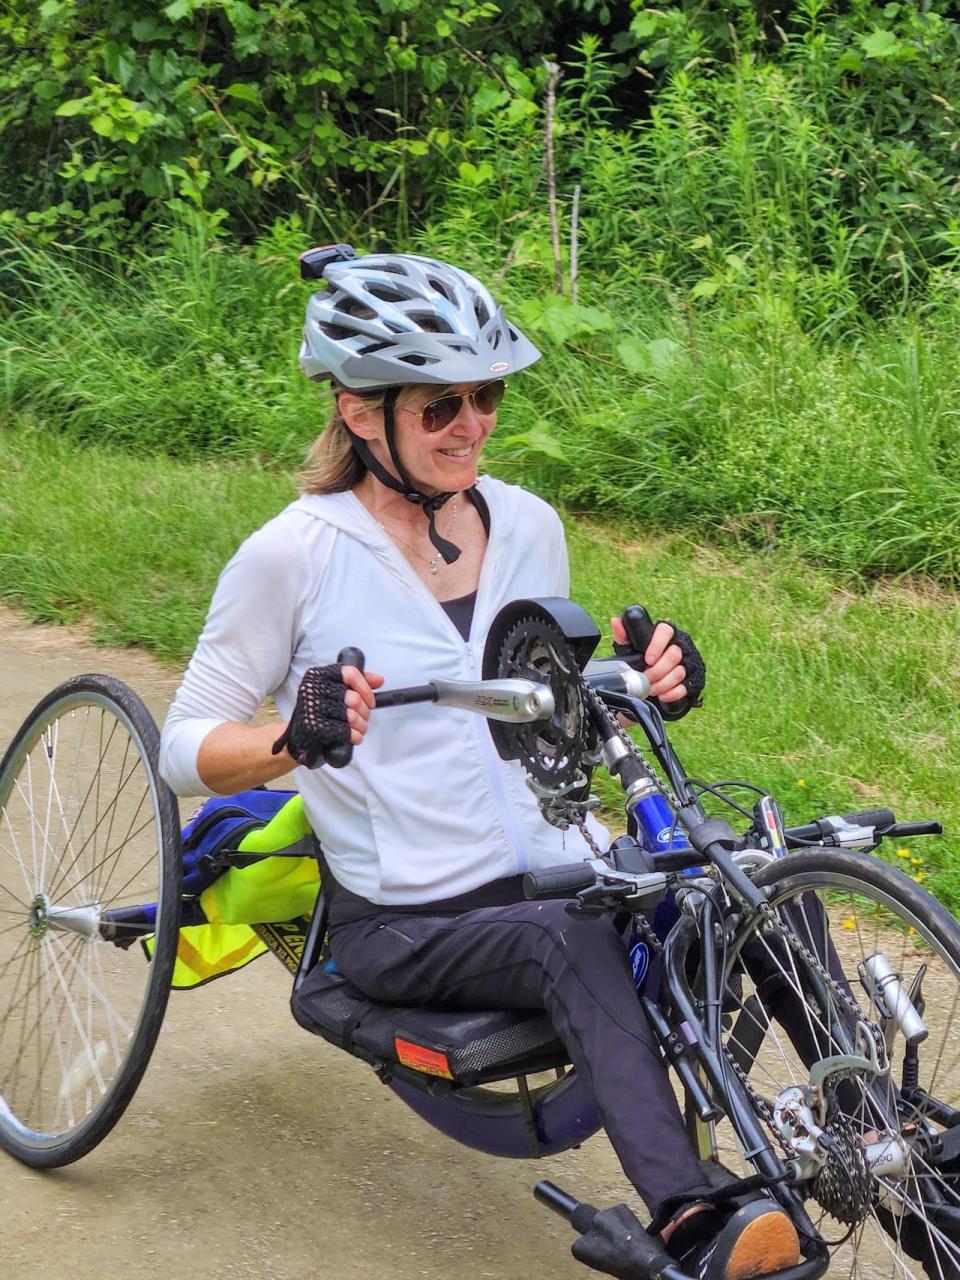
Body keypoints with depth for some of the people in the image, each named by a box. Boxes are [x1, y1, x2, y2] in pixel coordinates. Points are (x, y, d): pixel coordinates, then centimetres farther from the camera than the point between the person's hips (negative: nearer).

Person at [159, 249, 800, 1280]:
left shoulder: (527, 526, 7)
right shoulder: (294, 554, -9)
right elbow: (184, 748, -5)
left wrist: (640, 686, -3)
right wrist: (295, 739, -27)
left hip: (547, 867, 5)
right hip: (405, 923, -5)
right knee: (570, 939, -36)